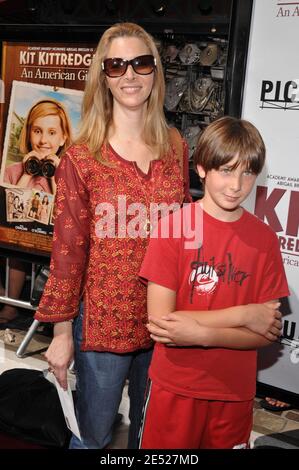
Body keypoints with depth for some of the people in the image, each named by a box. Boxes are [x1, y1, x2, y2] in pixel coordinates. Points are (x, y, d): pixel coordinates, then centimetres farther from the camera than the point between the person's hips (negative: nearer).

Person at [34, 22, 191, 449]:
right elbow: (68, 249, -8)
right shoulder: (82, 158, -12)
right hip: (103, 320, -3)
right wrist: (62, 331, -5)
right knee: (93, 435, 14)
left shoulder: (176, 148, 0)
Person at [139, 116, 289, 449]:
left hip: (235, 394, 2)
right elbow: (160, 320, -17)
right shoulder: (173, 226, -12)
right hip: (174, 389, -2)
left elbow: (269, 331, -6)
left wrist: (201, 334, -22)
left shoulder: (264, 238, -4)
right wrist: (244, 314, -17)